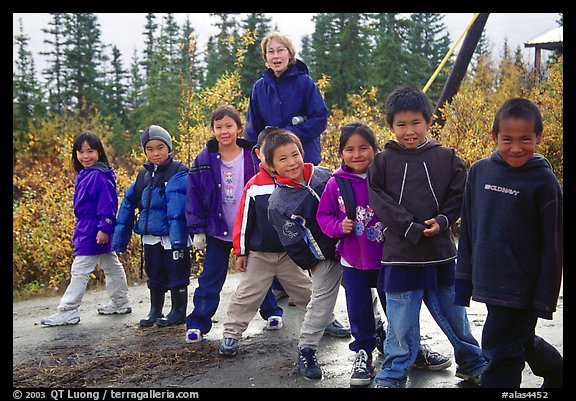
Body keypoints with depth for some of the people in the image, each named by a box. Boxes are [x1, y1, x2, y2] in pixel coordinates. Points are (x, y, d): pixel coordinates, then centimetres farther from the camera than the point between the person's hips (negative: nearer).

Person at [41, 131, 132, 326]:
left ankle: (68, 311, 0)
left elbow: (107, 204, -21)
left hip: (94, 232, -10)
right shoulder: (83, 175, 12)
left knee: (80, 270, -6)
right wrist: (78, 229, 22)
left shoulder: (100, 176, -17)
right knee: (111, 266, 17)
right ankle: (121, 303, 29)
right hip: (86, 228, 10)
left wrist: (104, 228, -24)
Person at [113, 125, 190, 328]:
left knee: (176, 276, 8)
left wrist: (177, 238, -31)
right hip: (150, 237, 6)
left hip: (173, 237, -6)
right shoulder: (144, 174, 8)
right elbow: (128, 204, 11)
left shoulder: (178, 173, -12)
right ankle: (155, 311, 34)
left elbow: (177, 207, -23)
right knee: (154, 275, 18)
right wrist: (119, 239, 8)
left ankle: (178, 312, 23)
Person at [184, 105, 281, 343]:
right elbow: (194, 196, -2)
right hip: (217, 231, 0)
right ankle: (197, 323, 12)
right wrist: (197, 230, -5)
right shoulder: (204, 160, -5)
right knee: (210, 279, 5)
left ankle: (272, 311, 31)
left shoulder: (253, 157, -6)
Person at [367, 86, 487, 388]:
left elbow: (459, 196, 2)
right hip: (400, 255, -1)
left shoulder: (446, 158, 2)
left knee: (454, 314, 17)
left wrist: (441, 222, -15)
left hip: (441, 253, 2)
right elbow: (380, 202, -8)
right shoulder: (382, 162, -1)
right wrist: (413, 229, -16)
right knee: (401, 321, 7)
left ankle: (473, 364, 37)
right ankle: (392, 375, 24)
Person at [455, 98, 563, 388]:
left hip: (522, 286, -5)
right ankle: (557, 374, 49)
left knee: (501, 352, -1)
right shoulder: (479, 172, 2)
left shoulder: (543, 181, -10)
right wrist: (464, 277, 9)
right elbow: (468, 230, 9)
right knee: (521, 342, 23)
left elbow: (552, 244, -8)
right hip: (487, 283, 5)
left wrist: (545, 297, -8)